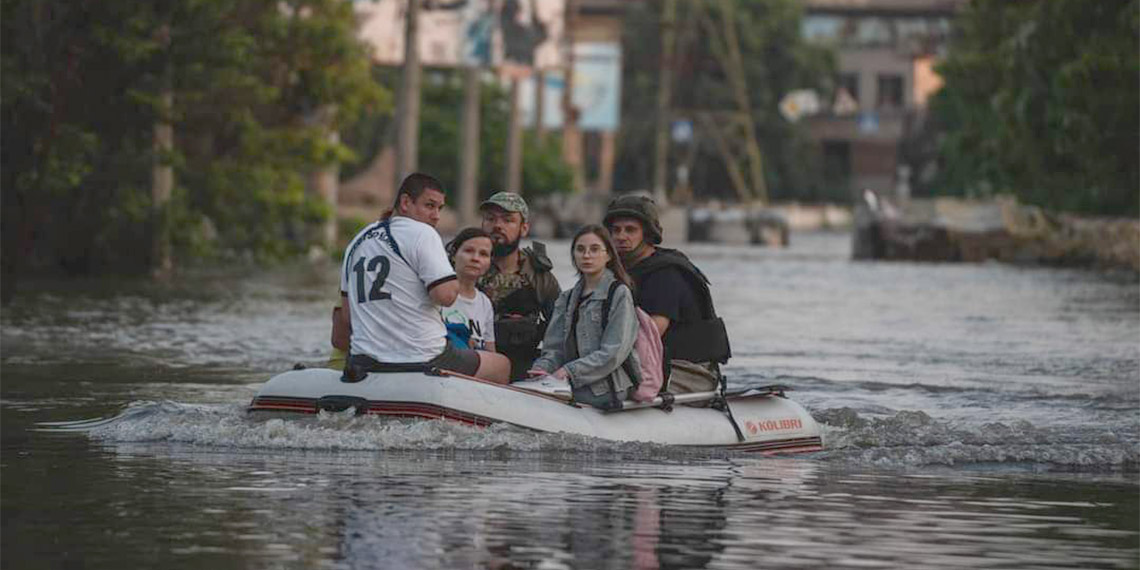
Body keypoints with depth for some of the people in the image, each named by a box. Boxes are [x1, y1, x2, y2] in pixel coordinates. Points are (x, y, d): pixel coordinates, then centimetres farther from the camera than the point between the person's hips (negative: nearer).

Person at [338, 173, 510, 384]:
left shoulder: (357, 242, 16)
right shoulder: (422, 233, -8)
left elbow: (348, 310, 19)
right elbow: (446, 295, -18)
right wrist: (455, 283, 3)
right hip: (422, 361, -7)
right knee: (502, 366, 13)